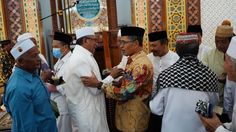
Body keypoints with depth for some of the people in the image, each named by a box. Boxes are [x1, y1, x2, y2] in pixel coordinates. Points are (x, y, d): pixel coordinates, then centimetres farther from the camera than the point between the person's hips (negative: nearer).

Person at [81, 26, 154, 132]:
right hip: (125, 111, 9)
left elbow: (125, 93, -25)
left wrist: (99, 84, -23)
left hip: (134, 116, -8)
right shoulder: (132, 59, 7)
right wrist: (113, 77, -7)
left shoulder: (142, 65, -24)